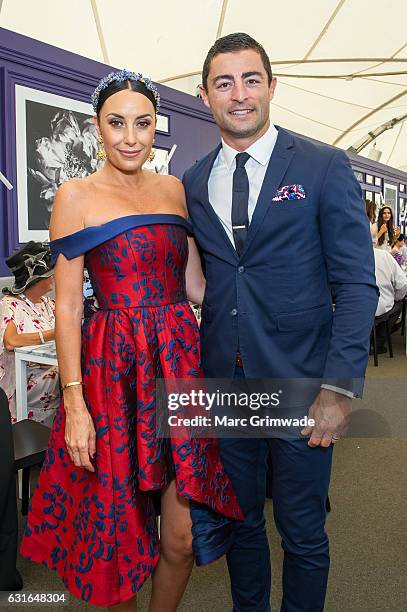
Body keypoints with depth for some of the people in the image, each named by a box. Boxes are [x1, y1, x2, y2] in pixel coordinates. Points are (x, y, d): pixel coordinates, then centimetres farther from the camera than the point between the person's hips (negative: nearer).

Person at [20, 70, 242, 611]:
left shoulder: (174, 189, 11)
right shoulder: (76, 197, -1)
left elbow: (195, 285, 12)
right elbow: (68, 305, -5)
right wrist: (74, 402, -10)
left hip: (181, 361, 4)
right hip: (113, 370, -3)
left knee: (183, 536, 8)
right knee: (122, 530, 11)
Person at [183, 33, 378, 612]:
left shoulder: (324, 167, -4)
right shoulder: (191, 183, 8)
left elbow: (356, 284, -7)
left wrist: (341, 388, -14)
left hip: (299, 382, -3)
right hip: (223, 381, 4)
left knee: (302, 533, 11)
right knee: (240, 522, 20)